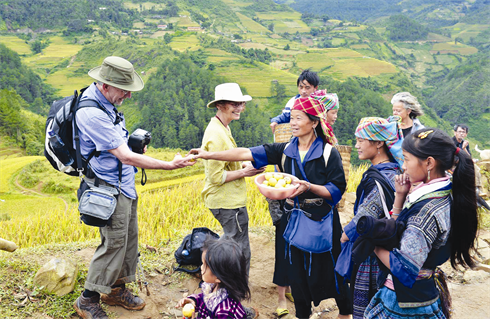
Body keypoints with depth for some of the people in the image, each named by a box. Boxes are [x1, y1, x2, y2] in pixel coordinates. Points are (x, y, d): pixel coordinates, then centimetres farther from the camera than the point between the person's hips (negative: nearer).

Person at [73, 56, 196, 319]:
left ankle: (116, 289, 33)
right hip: (109, 188, -10)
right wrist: (169, 165, -22)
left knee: (128, 238, 16)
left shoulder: (105, 101, 4)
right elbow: (126, 157, -26)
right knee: (114, 243, -1)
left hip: (124, 184, 10)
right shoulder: (92, 113, -27)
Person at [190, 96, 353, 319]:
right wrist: (210, 155, -12)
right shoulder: (285, 150, 1)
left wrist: (308, 187, -26)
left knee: (329, 271, 9)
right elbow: (247, 154, -6)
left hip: (321, 221, -3)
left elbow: (337, 190, -11)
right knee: (297, 271, 13)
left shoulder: (329, 152, -9)